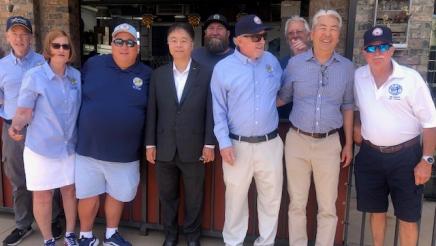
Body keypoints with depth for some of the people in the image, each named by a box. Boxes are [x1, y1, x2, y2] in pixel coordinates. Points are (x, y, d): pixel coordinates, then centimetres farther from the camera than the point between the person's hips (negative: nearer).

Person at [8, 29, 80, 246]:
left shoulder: (77, 76, 1)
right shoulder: (34, 76, -11)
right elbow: (24, 112, -10)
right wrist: (16, 126, -30)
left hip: (70, 146, 4)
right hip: (41, 147, -3)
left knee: (70, 190, 14)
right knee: (42, 196, 8)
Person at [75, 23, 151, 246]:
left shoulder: (146, 75, -2)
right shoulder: (93, 64, -2)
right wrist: (78, 129, 5)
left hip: (125, 152, 1)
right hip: (89, 147, 0)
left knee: (117, 195, 15)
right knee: (87, 195, 10)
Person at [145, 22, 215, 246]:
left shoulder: (206, 74, -2)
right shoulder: (158, 75, 6)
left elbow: (210, 111, -3)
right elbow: (152, 112, 5)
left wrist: (209, 143, -6)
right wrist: (150, 144, 2)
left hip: (194, 148, -2)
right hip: (165, 148, 2)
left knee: (193, 197, 12)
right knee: (167, 195, 14)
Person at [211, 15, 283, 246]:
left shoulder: (272, 61, 4)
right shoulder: (223, 68, -6)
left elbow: (282, 91, 22)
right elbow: (219, 110, -4)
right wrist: (224, 142, -9)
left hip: (270, 143, 3)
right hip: (238, 145, -2)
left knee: (271, 197, 13)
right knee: (236, 197, 12)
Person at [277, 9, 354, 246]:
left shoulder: (347, 67, 2)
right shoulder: (294, 63, -2)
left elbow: (347, 108, 9)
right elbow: (282, 98, 9)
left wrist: (348, 144, 8)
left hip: (329, 143, 1)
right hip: (297, 141, 0)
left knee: (328, 207, 9)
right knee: (297, 204, 12)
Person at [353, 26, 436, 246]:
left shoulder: (410, 78, -12)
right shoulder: (357, 77, -1)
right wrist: (356, 125, 4)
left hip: (405, 156, -3)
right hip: (370, 155, 3)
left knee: (408, 216, 7)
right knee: (376, 210, 17)